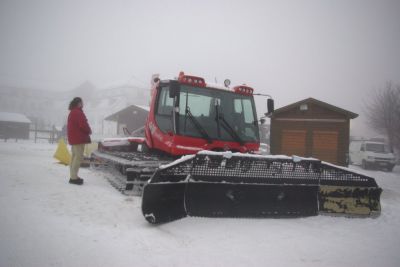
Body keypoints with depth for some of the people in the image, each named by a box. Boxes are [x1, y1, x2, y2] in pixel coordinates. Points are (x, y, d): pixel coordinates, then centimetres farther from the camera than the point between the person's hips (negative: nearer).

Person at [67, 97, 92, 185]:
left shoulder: (72, 112, 19)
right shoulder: (78, 112, -15)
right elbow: (83, 124, -22)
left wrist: (86, 131, 13)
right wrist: (89, 131, -3)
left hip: (74, 138, 11)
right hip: (79, 138, -11)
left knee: (74, 156, 14)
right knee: (79, 156, -11)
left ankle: (73, 176, 20)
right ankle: (74, 177, -12)